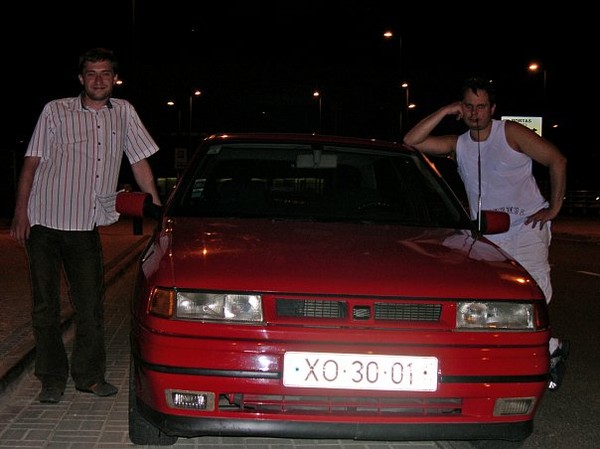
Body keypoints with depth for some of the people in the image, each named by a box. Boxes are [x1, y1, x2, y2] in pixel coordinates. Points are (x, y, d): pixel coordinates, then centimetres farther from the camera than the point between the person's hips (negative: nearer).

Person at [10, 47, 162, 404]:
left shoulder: (124, 113, 8)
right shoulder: (56, 111, 0)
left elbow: (140, 162, 12)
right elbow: (32, 162, 1)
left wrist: (159, 209, 8)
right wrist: (21, 212, -7)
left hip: (87, 226, 2)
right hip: (44, 223, -2)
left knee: (91, 304, 4)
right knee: (46, 306, 3)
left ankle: (89, 376, 17)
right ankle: (52, 380, 13)